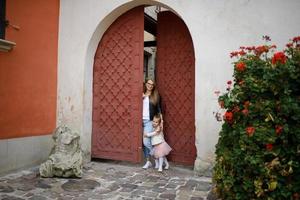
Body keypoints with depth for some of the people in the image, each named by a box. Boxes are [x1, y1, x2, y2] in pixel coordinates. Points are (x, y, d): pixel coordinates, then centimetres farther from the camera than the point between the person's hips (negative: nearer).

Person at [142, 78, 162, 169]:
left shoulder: (155, 96, 5)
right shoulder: (141, 94, 12)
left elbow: (158, 109, 4)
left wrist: (161, 120, -4)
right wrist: (141, 97, -4)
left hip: (149, 121, -3)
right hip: (141, 120, 4)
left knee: (146, 141, -14)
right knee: (143, 142, 5)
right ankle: (148, 161, 18)